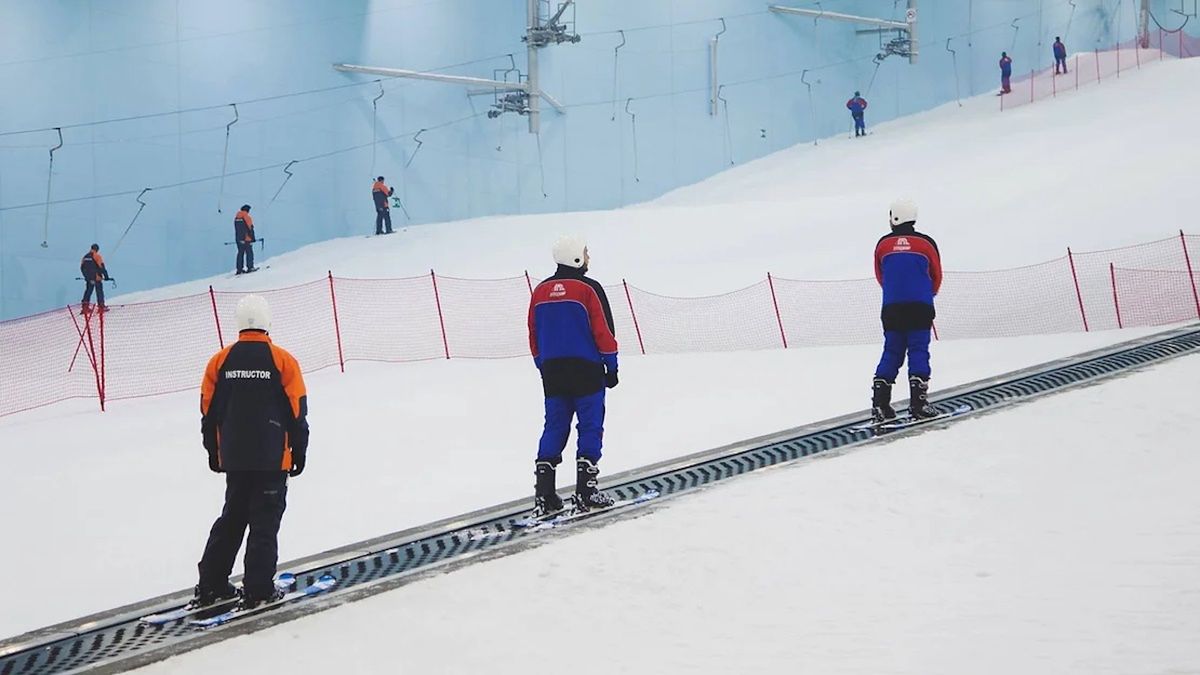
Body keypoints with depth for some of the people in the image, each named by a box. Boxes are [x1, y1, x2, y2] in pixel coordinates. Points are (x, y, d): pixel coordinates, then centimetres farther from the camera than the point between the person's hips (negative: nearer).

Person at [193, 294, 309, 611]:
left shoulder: (220, 361, 2)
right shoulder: (282, 360, -7)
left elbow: (208, 413, 8)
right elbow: (297, 412, -5)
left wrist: (214, 452, 19)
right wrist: (299, 451, 5)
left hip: (234, 457, 4)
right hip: (272, 458, -4)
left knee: (231, 519, 17)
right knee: (265, 523, 1)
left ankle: (211, 586, 16)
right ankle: (258, 591, 0)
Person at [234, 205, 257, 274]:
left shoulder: (236, 217, 11)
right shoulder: (247, 217, -11)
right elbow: (250, 228, -13)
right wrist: (253, 237, -7)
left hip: (238, 239, 7)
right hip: (246, 239, -7)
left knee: (240, 253, 10)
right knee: (249, 253, -2)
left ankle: (239, 269, 8)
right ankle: (250, 267, -7)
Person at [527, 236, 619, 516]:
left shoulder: (540, 291, 8)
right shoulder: (588, 289, -9)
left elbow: (534, 335, 13)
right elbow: (603, 331, -9)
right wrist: (612, 366, -1)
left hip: (552, 371, 5)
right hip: (586, 371, -5)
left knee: (554, 428, 10)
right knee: (590, 427, 2)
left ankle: (543, 494, 5)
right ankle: (585, 491, -2)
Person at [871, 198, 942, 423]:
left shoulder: (883, 244, 4)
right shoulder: (926, 243, 0)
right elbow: (936, 276, 11)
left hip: (891, 309, 2)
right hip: (920, 308, -2)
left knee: (891, 352, 8)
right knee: (918, 352, -1)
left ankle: (880, 404, 1)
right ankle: (918, 403, -9)